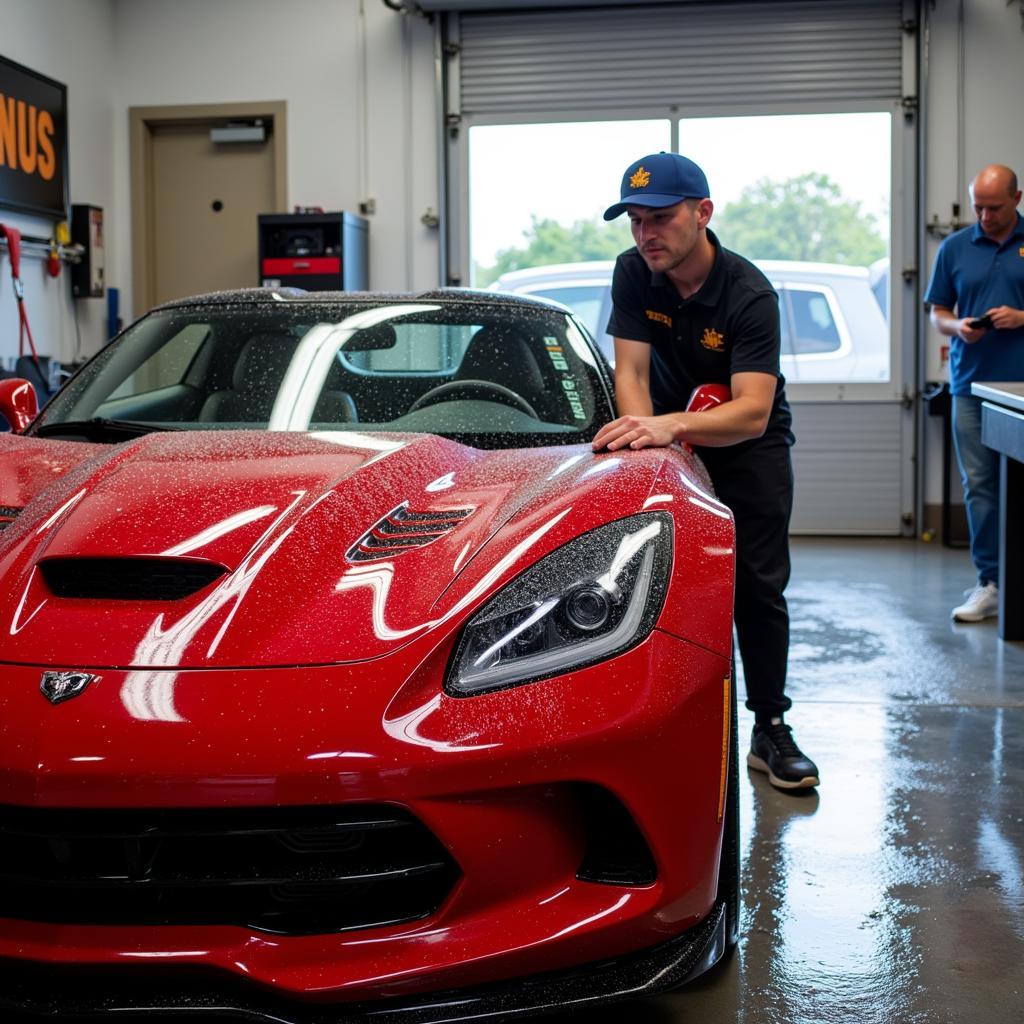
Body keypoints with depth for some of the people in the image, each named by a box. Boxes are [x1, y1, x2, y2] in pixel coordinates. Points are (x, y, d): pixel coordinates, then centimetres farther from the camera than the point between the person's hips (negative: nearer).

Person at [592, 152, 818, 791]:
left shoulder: (749, 294, -27)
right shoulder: (634, 275, -15)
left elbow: (753, 412, -36)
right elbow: (631, 370, -15)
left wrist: (670, 426, -53)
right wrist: (641, 433, -36)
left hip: (749, 442, -2)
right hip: (670, 434, 3)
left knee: (759, 588, -3)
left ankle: (771, 731, 7)